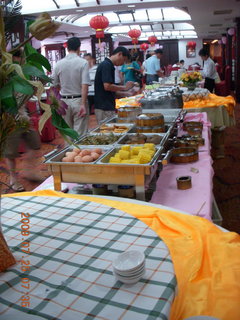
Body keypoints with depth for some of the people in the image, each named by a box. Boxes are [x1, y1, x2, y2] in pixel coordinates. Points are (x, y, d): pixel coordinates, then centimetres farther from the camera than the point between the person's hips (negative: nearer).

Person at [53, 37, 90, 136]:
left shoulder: (59, 64, 2)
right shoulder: (83, 63, -9)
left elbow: (55, 85, 10)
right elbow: (85, 85, -17)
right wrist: (83, 104, -16)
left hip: (64, 101, 4)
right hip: (78, 101, -4)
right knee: (80, 133, 1)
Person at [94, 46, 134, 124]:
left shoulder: (108, 65, 17)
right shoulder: (106, 65, -13)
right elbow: (107, 86, -23)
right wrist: (124, 87, -11)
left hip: (107, 106, 10)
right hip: (104, 108, -10)